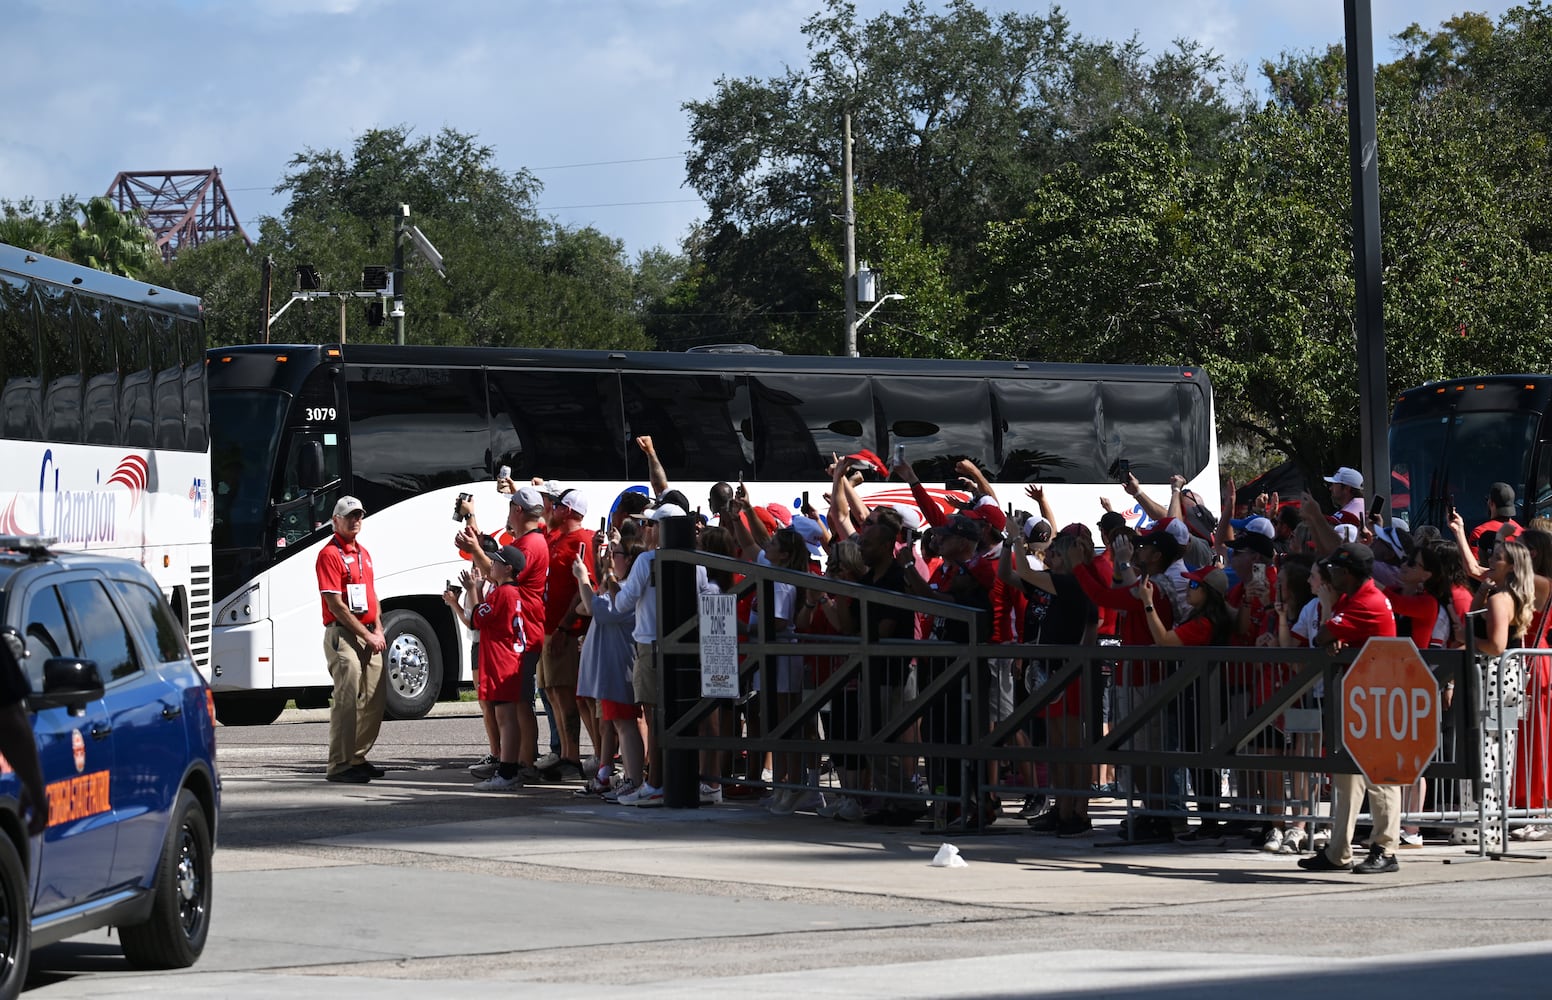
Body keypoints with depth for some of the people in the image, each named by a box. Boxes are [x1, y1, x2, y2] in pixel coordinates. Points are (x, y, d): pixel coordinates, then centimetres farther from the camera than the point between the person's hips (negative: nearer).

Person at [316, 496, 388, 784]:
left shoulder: (363, 554, 19)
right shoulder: (330, 554, -9)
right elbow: (335, 604, -14)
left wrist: (378, 630, 6)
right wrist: (366, 634, -15)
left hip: (368, 635, 9)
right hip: (343, 634, -9)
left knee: (375, 700, 10)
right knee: (347, 700, -11)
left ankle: (358, 758, 20)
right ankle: (339, 765, -9)